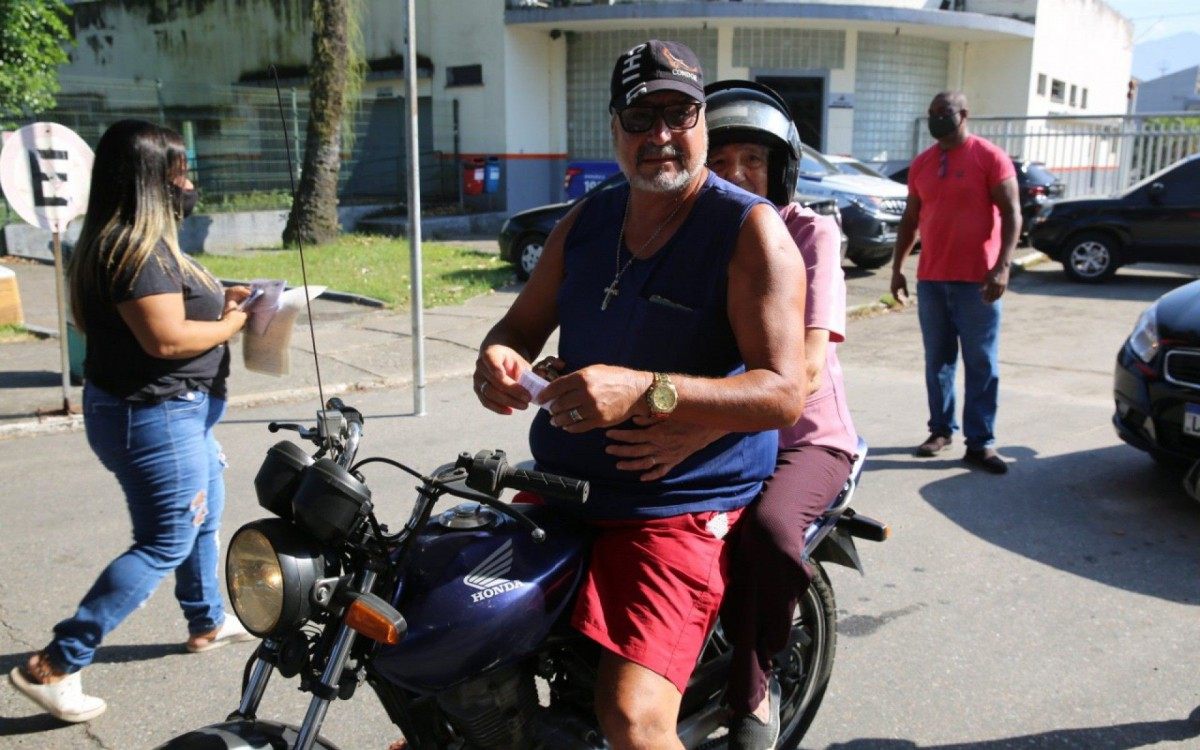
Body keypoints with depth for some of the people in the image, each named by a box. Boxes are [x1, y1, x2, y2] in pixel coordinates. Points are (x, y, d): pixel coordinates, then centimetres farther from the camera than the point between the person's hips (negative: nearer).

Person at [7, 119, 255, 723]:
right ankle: (54, 666, 4)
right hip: (152, 416, -11)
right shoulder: (138, 248, -23)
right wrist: (231, 324, -14)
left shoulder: (130, 242, 10)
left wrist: (219, 300, 8)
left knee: (203, 519, 24)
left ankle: (207, 622, 43)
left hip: (175, 410, 11)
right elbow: (167, 338, -29)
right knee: (164, 544, -2)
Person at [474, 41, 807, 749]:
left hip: (680, 505, -6)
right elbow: (522, 325, 16)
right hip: (562, 481, 6)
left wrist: (643, 391, -31)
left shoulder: (751, 230, -9)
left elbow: (784, 391, -17)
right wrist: (498, 358, -10)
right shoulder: (586, 222, 10)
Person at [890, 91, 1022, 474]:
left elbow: (1011, 214, -8)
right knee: (938, 360, 11)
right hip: (930, 279, 5)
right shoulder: (921, 163, 12)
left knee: (981, 363, -1)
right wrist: (897, 267, 13)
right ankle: (941, 429, 22)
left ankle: (980, 442, 3)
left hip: (976, 280, -5)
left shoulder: (990, 157, -4)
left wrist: (1002, 267, -17)